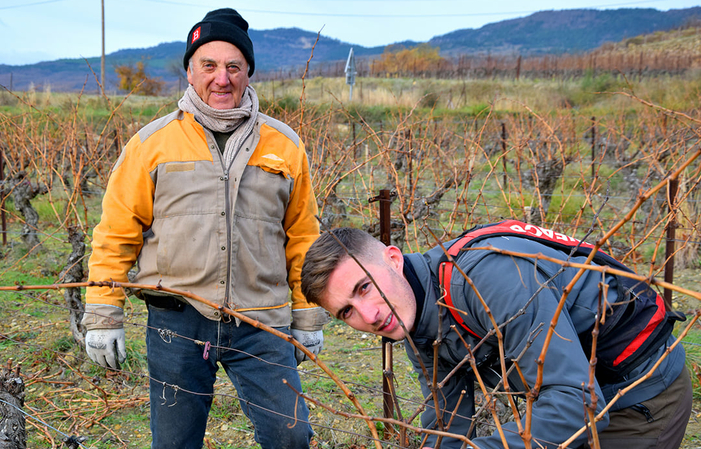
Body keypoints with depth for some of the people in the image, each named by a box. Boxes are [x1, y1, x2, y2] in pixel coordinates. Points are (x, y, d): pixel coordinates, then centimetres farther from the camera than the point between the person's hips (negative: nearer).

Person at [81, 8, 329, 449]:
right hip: (178, 322, 0)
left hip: (261, 325, 1)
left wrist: (308, 317, 13)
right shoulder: (152, 144, 3)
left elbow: (302, 237, 13)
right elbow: (116, 234, 5)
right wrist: (103, 316, 2)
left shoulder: (285, 146, 7)